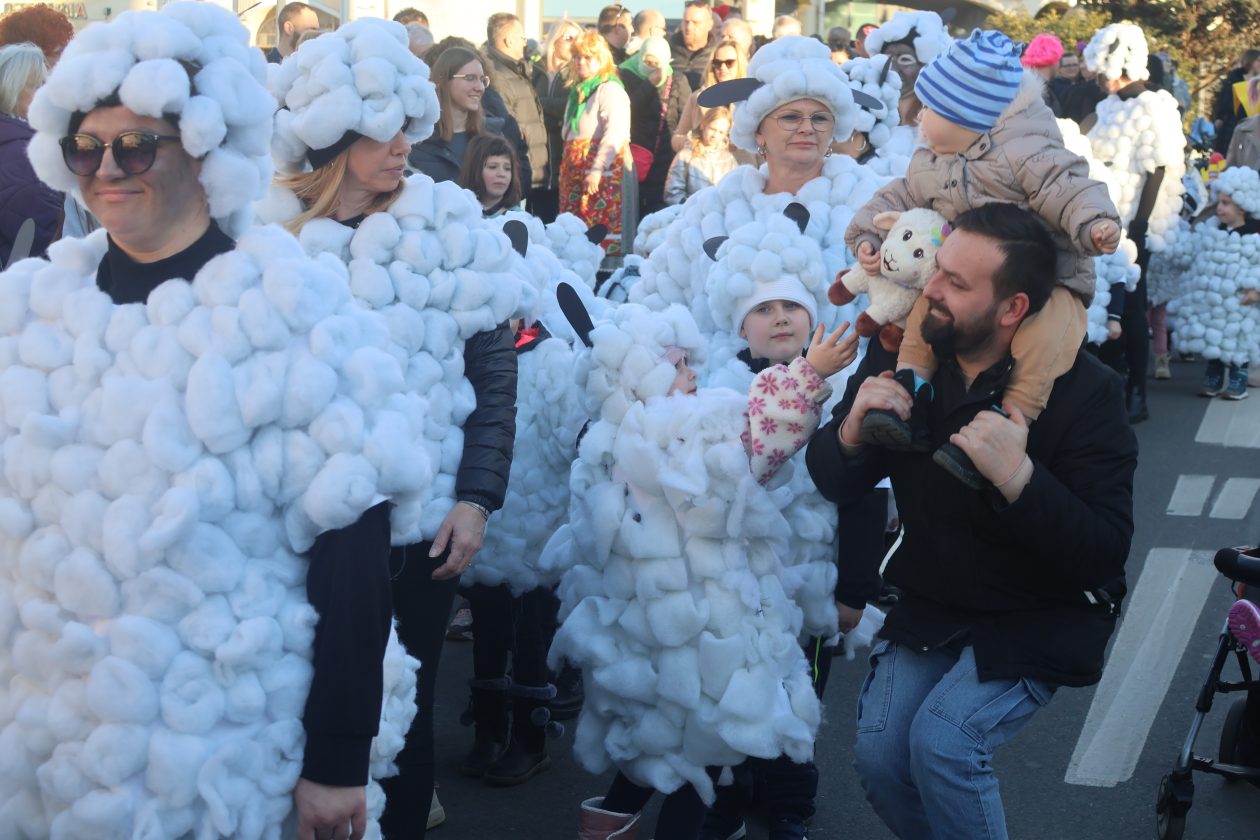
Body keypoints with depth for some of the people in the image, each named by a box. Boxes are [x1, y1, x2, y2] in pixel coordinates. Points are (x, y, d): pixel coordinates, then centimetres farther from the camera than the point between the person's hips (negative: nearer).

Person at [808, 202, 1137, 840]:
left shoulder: (1085, 391, -19)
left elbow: (1105, 552, -24)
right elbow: (833, 485, 0)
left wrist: (1018, 478, -41)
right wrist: (850, 433, -24)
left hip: (1040, 619, -4)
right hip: (930, 606, 4)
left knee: (942, 743, -22)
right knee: (878, 753, -11)